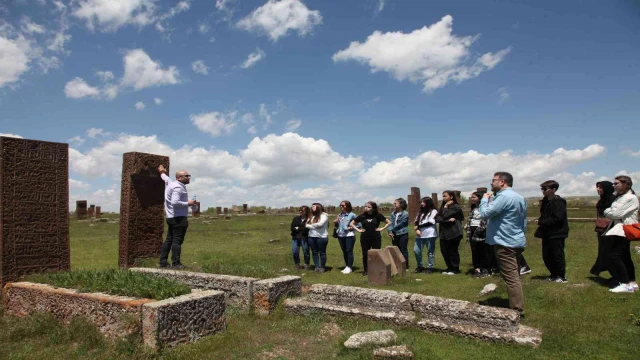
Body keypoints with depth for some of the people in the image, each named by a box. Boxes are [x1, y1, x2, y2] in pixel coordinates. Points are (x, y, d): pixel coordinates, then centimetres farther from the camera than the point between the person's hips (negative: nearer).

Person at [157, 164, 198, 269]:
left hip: (171, 217, 11)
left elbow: (165, 178, 39)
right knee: (177, 241, -8)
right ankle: (176, 263, -7)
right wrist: (188, 203, -16)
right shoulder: (178, 187, -15)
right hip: (178, 218, -11)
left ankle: (163, 262, 17)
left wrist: (162, 173, 58)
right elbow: (175, 202, -26)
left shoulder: (172, 183, 17)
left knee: (169, 240, 12)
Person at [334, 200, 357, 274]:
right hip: (340, 236, 6)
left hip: (349, 236, -6)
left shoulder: (352, 215, -8)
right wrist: (335, 222, -3)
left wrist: (352, 227, -17)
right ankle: (347, 266, 20)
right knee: (344, 252, 11)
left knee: (349, 251, -5)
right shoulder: (339, 215, 8)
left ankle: (350, 267, 0)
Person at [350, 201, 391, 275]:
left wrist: (381, 229, -4)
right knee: (365, 255, 7)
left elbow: (389, 222, 5)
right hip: (364, 238, 2)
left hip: (376, 238, -2)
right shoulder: (362, 216, 0)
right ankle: (365, 270, 20)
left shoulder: (378, 215, -4)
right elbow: (351, 223, 10)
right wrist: (358, 230, 0)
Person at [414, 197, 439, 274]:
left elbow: (430, 223, -10)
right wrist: (417, 229, -7)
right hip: (420, 235, 6)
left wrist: (418, 226, -8)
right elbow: (416, 222, 13)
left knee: (430, 252, 1)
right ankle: (420, 266, 15)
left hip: (430, 235, -6)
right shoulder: (421, 212, 21)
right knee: (416, 250, 0)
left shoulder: (433, 211, 0)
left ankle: (430, 267, 11)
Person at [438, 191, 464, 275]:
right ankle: (450, 268, 22)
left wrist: (446, 207, -4)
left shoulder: (456, 207, -8)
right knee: (444, 251, 8)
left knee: (453, 251, 0)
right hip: (444, 233, 7)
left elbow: (445, 216, -18)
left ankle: (455, 269, 12)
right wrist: (448, 220, -11)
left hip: (453, 233, -7)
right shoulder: (442, 207, 15)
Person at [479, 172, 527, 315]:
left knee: (511, 277, -7)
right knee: (514, 276, 16)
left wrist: (485, 199, -4)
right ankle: (518, 307, 23)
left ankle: (517, 310, -4)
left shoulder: (503, 196, -17)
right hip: (516, 242, 10)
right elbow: (523, 221, 22)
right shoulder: (519, 197, 16)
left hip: (505, 243, -10)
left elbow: (485, 214, -20)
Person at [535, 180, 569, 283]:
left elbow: (557, 219, -22)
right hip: (547, 234, 8)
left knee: (557, 255, -1)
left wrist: (541, 222, -19)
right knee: (546, 256, 12)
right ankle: (554, 275, 26)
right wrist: (540, 221, -1)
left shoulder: (558, 202, -14)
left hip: (557, 234, -8)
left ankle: (562, 276, 13)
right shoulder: (545, 201, 12)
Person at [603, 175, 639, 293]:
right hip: (619, 230, 10)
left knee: (614, 256, -14)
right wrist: (610, 212, -4)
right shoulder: (620, 197, 15)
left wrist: (607, 211, -3)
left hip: (623, 231, -10)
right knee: (625, 257, 15)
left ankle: (626, 284, -11)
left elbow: (617, 213, -20)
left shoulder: (631, 198, -15)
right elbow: (614, 213, 16)